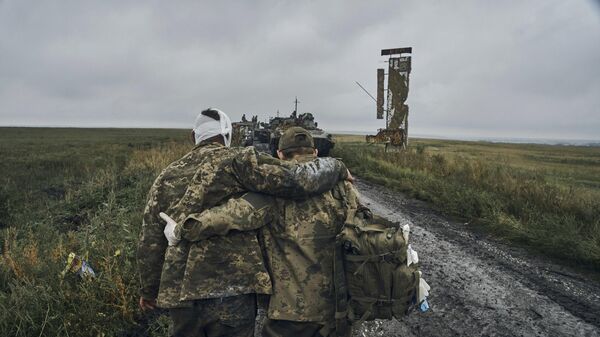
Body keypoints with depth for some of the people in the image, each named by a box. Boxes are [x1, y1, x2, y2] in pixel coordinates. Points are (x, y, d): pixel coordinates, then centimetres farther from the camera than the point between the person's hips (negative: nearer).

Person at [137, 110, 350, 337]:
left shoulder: (167, 176, 9)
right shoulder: (238, 161, -6)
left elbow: (150, 241, 11)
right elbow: (298, 180, -15)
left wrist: (149, 290, 23)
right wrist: (335, 166, 4)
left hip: (179, 294, 5)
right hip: (231, 290, -4)